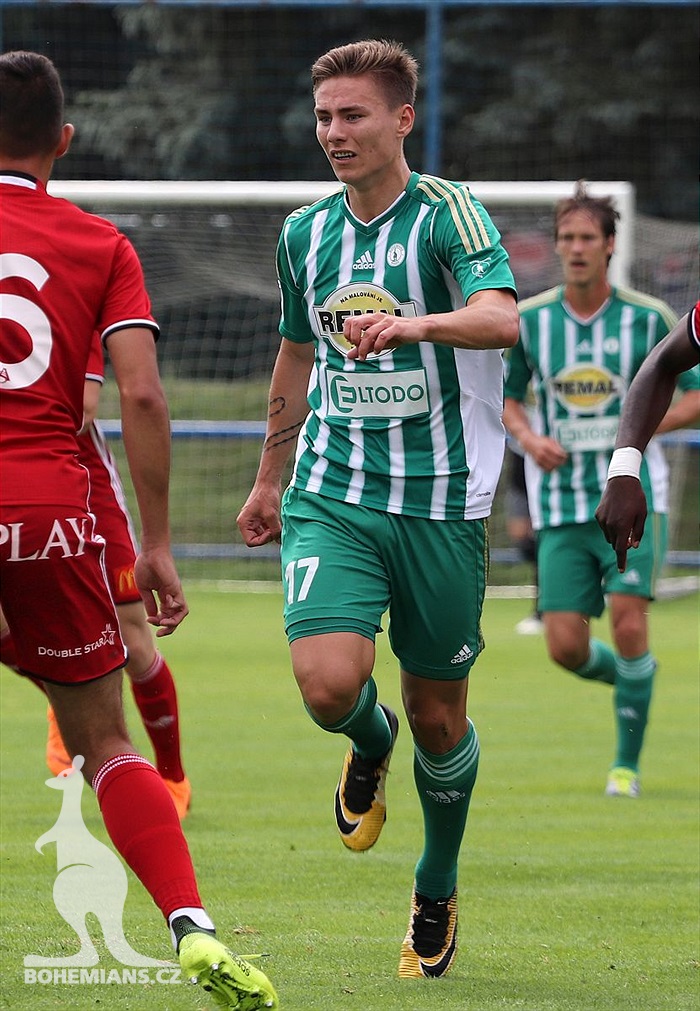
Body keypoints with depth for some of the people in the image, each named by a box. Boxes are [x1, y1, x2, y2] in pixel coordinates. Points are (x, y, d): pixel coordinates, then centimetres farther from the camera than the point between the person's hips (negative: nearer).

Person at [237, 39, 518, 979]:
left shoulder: (448, 214, -8)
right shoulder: (305, 233, 8)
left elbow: (501, 318, -27)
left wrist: (415, 324, -46)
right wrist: (270, 479, 30)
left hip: (442, 503, -3)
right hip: (330, 498, 3)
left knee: (440, 719, 6)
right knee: (329, 684, -20)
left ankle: (437, 891, 30)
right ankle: (372, 744, 17)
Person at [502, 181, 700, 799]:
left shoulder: (649, 319, -3)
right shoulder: (528, 320, 3)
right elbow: (506, 395, 17)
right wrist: (530, 439, -4)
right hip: (561, 505, 2)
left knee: (628, 623, -17)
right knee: (566, 648, -5)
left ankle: (628, 764, -1)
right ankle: (634, 678, 30)